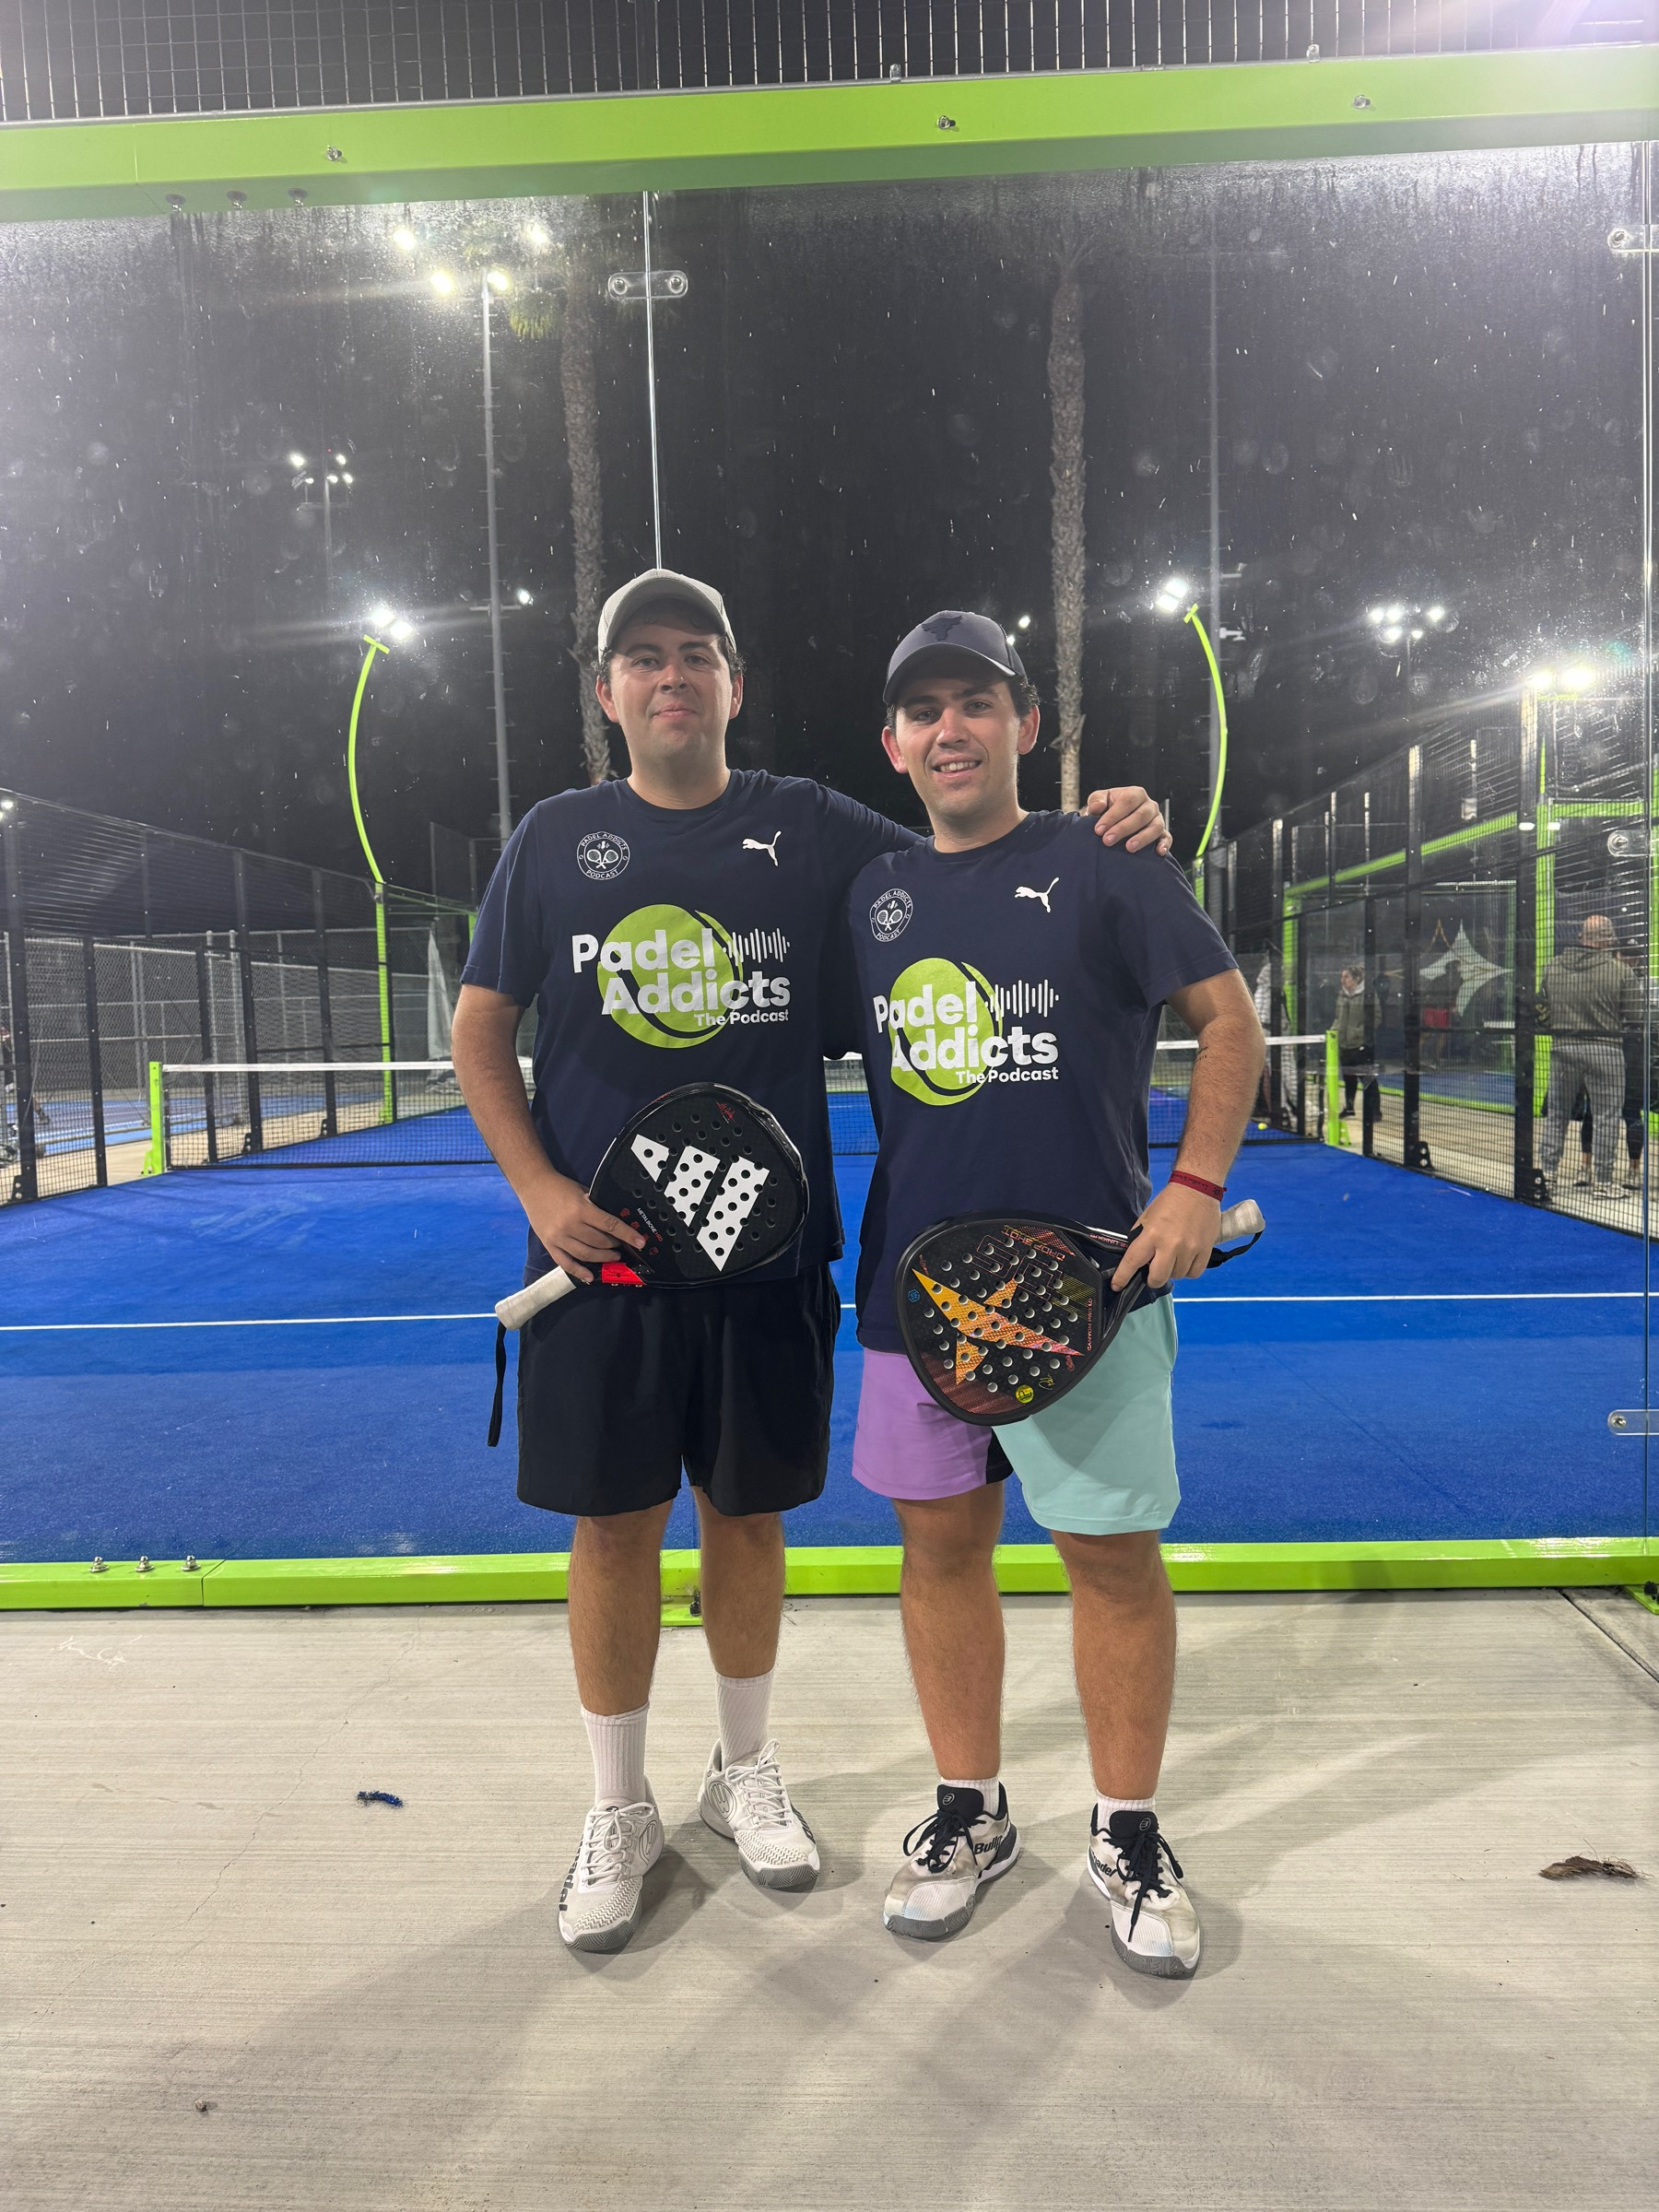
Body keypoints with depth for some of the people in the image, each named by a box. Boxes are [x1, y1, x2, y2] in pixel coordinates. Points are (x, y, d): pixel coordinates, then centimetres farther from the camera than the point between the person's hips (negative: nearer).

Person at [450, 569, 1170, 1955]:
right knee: (613, 1524, 7)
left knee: (748, 1515, 13)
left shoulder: (808, 829, 4)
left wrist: (1107, 835, -12)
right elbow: (480, 1031, 6)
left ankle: (747, 1771, 36)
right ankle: (620, 1808, 29)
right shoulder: (556, 840, 5)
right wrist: (541, 1189, -6)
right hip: (599, 1254, 0)